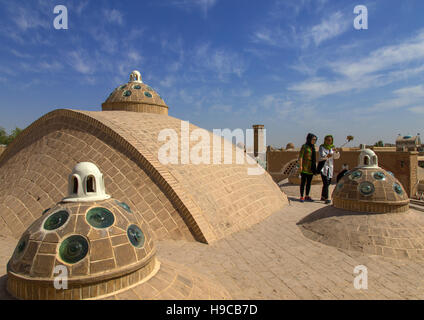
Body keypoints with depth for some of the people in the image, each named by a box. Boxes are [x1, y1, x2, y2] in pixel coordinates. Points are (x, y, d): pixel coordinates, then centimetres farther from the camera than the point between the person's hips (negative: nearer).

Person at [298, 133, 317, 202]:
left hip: (311, 168, 7)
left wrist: (314, 167, 15)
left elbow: (313, 158, 17)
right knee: (303, 182, -2)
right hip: (304, 168, -7)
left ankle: (307, 196, 20)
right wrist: (300, 166, -19)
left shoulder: (313, 147, 14)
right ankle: (301, 197, 4)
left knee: (309, 182, 11)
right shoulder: (304, 146, -6)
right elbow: (300, 156, -11)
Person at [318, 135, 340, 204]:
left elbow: (336, 157, 8)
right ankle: (326, 198, -17)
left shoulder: (332, 147, 11)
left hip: (330, 167, 6)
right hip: (323, 166, -6)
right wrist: (327, 156, -37)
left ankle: (322, 197, 23)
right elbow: (322, 156, -16)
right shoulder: (321, 147, -4)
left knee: (328, 183, 10)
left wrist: (336, 151, -12)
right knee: (326, 183, -16)